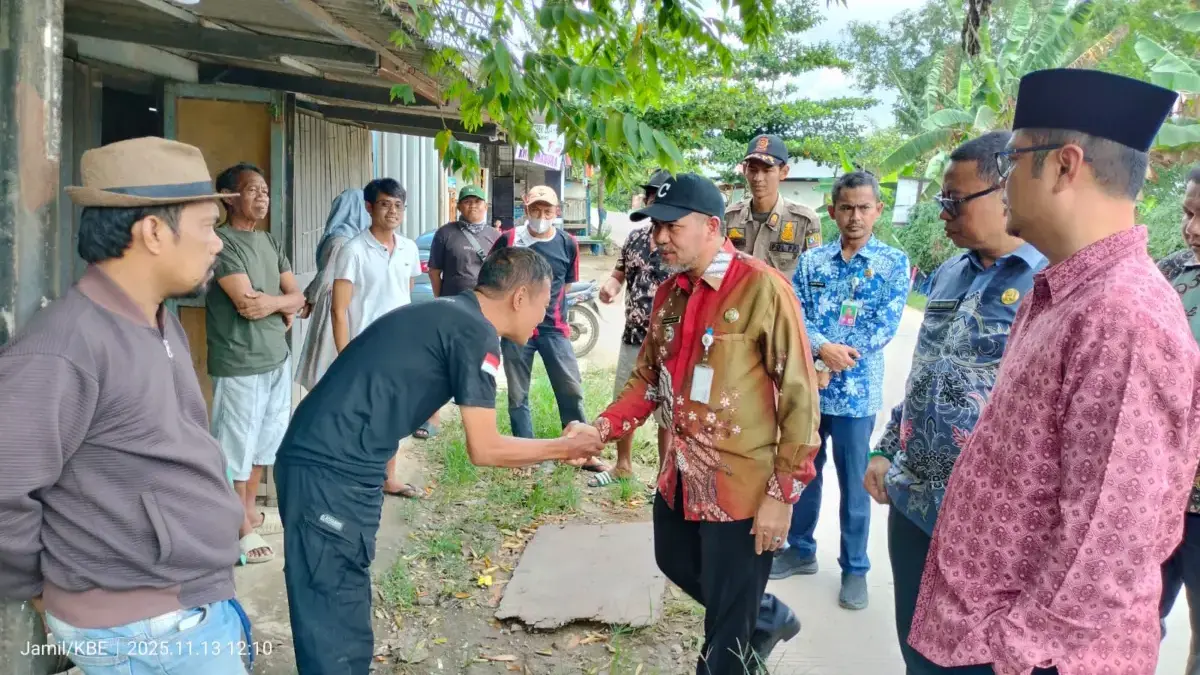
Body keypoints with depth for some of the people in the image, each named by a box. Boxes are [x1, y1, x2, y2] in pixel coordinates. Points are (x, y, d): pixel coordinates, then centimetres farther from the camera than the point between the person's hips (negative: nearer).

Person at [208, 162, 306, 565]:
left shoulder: (271, 242, 12)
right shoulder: (222, 241, -12)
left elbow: (297, 297, 10)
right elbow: (246, 302, -20)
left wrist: (274, 303, -11)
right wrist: (284, 302, -4)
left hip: (278, 358, 8)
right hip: (240, 364, -8)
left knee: (265, 442, 17)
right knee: (237, 446, 2)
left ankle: (251, 511, 32)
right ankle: (241, 529, 13)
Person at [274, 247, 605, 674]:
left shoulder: (446, 316, 17)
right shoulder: (476, 333, -10)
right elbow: (483, 449, -8)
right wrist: (564, 447, 5)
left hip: (328, 463, 10)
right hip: (332, 472, -10)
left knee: (345, 612, 19)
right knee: (334, 629, 0)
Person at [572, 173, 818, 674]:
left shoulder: (763, 288, -17)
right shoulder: (669, 293, 5)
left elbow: (799, 394, -16)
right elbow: (648, 380, 11)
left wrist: (783, 494, -16)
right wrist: (601, 428, -7)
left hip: (742, 483, -7)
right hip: (680, 475, 8)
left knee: (727, 627, 7)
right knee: (676, 564, 26)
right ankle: (768, 617, 49)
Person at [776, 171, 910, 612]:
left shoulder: (894, 263, -3)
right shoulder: (811, 261, 4)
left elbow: (885, 327, -11)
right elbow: (794, 316, -5)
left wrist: (837, 360, -17)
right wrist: (823, 348, -23)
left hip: (857, 394, -3)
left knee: (854, 484, 9)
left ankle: (855, 567, 25)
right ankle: (800, 549, 34)